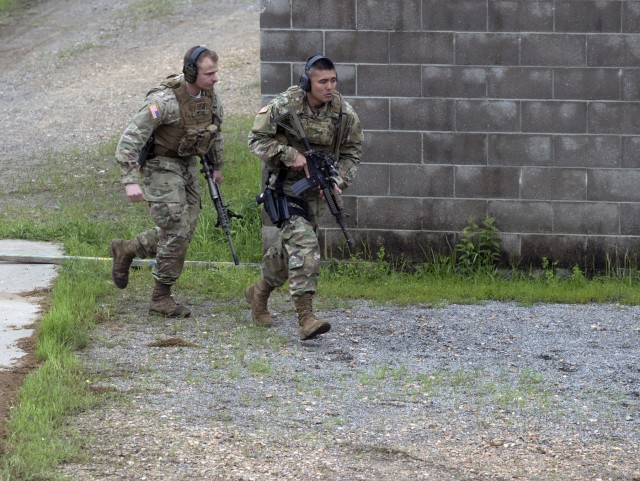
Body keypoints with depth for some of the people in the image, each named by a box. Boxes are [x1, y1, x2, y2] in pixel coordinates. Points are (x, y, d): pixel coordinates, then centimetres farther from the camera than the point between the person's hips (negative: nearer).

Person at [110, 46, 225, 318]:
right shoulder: (164, 101, -28)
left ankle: (126, 250, 30)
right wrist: (130, 181, -34)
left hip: (187, 166, 7)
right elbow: (130, 139, -28)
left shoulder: (209, 96, -4)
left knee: (184, 231, 9)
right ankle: (161, 299, 0)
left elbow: (215, 130, 16)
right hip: (160, 166, -7)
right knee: (176, 232, -11)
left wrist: (217, 166, 23)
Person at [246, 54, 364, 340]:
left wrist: (339, 180, -13)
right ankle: (305, 318, -26)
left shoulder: (344, 113, -6)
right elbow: (257, 139, -9)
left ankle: (260, 293, 42)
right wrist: (290, 155, -23)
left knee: (290, 247, 16)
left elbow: (351, 153, 4)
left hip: (316, 189, 5)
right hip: (285, 185, -5)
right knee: (304, 245, -20)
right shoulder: (284, 106, -17)